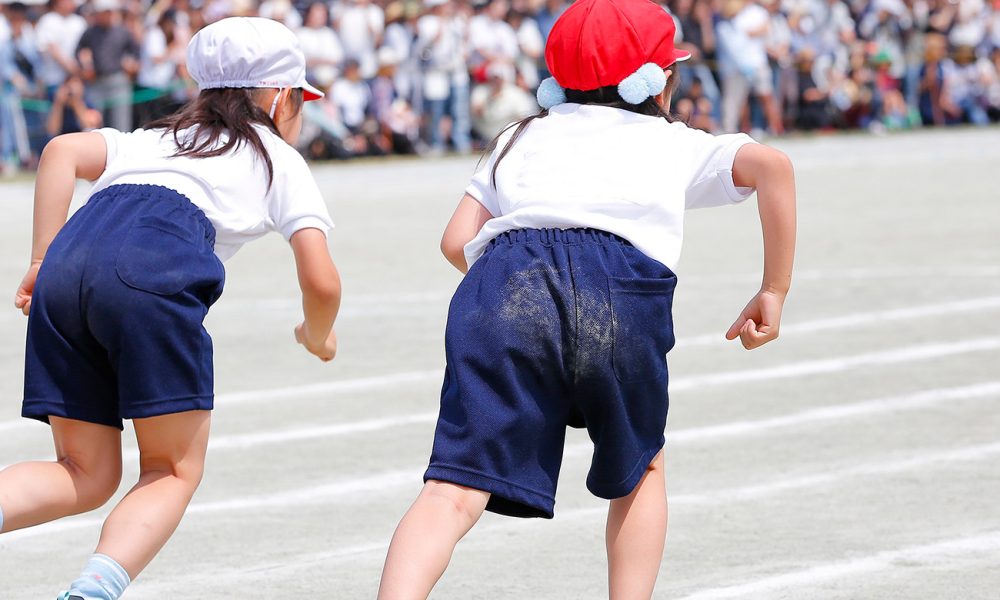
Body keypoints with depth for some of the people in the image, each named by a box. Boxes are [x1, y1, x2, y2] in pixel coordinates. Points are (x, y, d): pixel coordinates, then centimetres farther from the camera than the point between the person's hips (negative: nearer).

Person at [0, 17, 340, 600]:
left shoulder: (154, 137, 35)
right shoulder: (279, 159, 24)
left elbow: (63, 151, 15)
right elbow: (321, 282, 13)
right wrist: (318, 334, 35)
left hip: (67, 269, 5)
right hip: (153, 274, -5)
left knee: (87, 476, 13)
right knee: (174, 471, 8)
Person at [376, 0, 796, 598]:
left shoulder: (522, 138, 37)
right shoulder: (677, 143, 30)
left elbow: (458, 242, 26)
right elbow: (770, 164, 12)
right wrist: (775, 292, 18)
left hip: (505, 281, 1)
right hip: (621, 294, -1)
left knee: (455, 491, -12)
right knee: (639, 469, 27)